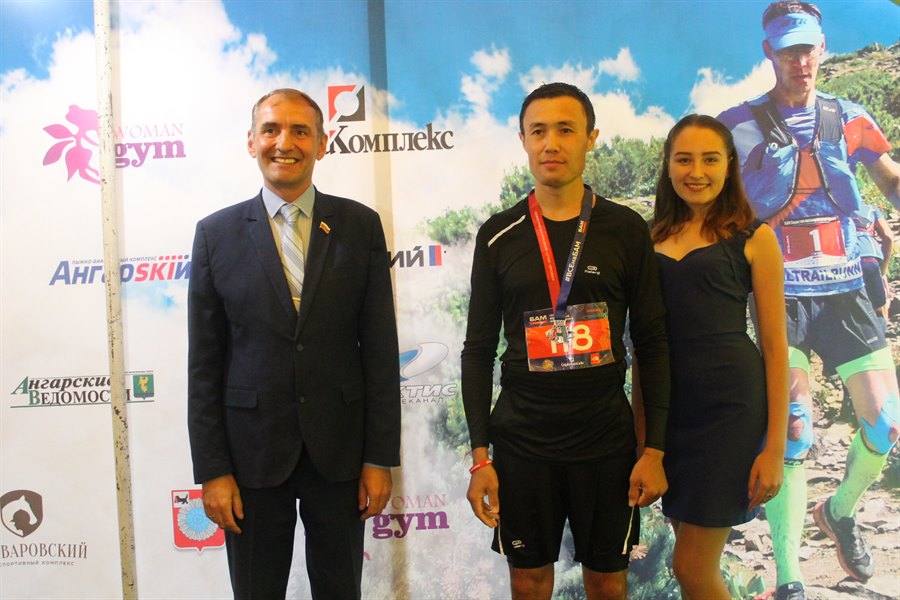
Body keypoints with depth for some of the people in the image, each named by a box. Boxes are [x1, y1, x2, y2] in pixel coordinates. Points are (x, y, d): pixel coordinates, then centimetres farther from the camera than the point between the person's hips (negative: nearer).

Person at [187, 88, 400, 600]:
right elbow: (204, 364, 0)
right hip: (253, 452, 0)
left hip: (340, 451, 0)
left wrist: (381, 458, -3)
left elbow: (380, 349, -2)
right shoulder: (216, 233, 0)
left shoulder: (361, 226, -1)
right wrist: (212, 469, -3)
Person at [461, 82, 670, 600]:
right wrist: (480, 456, -1)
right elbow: (479, 349, 2)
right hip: (521, 438, 1)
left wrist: (655, 450, -3)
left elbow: (652, 343, 1)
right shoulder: (498, 236, 0)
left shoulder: (626, 230, -1)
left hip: (606, 438, 0)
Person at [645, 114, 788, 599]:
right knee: (695, 559, 15)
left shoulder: (753, 238, -2)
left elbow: (775, 346, -3)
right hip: (669, 405, 5)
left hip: (730, 404, -4)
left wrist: (775, 447, -8)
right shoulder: (653, 239, 10)